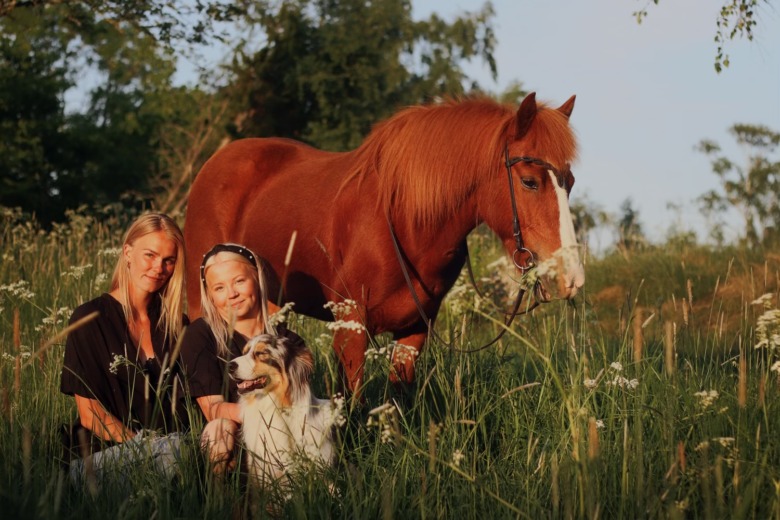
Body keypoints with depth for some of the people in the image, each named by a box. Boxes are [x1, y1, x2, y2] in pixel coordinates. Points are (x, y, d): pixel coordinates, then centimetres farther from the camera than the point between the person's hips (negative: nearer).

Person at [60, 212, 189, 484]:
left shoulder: (175, 324, 13)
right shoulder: (89, 319, -1)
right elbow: (90, 414, -5)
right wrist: (145, 445, -17)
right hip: (99, 456, -4)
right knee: (176, 446, -36)